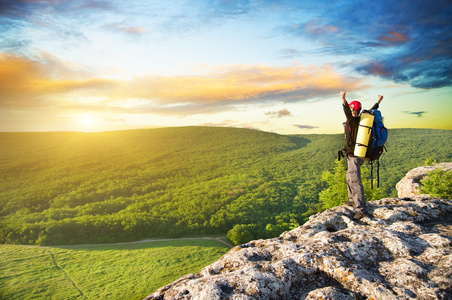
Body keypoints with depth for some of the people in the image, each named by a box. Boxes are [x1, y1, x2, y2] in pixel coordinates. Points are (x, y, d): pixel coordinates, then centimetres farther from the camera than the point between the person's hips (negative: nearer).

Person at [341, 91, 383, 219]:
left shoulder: (352, 121, -17)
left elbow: (348, 113, -39)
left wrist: (344, 100, -53)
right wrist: (378, 101, 40)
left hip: (354, 156, -9)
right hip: (361, 155, 9)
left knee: (355, 181, -10)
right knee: (350, 177, 24)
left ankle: (362, 209, -12)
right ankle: (353, 200, 37)